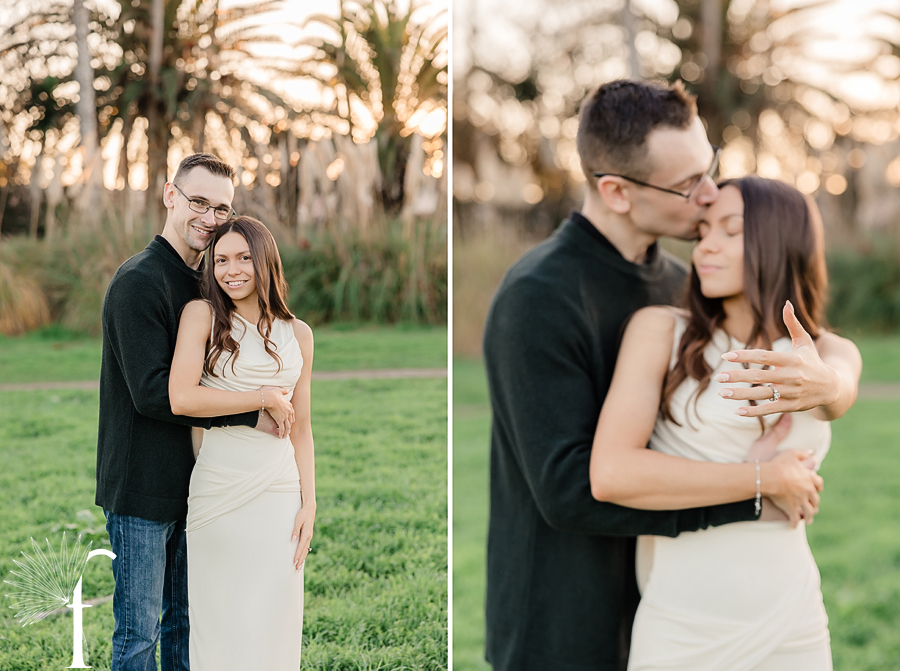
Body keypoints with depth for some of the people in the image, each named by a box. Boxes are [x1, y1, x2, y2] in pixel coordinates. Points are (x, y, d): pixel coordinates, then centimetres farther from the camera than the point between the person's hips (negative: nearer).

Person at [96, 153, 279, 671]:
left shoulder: (204, 284, 13)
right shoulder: (139, 281, -14)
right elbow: (152, 392, -21)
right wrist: (250, 416, -18)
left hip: (190, 482, 8)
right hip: (143, 486, -8)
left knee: (186, 623, 16)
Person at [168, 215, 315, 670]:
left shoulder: (298, 335, 11)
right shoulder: (202, 314, 0)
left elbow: (301, 427, 13)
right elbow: (181, 398, -14)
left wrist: (309, 503, 4)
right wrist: (266, 399, -10)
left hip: (278, 490, 2)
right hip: (217, 485, -2)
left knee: (269, 623, 2)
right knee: (219, 620, 3)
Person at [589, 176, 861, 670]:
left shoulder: (832, 351, 6)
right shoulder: (661, 329, -5)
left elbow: (838, 398, -18)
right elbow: (610, 475, -18)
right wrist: (766, 478, -14)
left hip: (792, 631, 3)